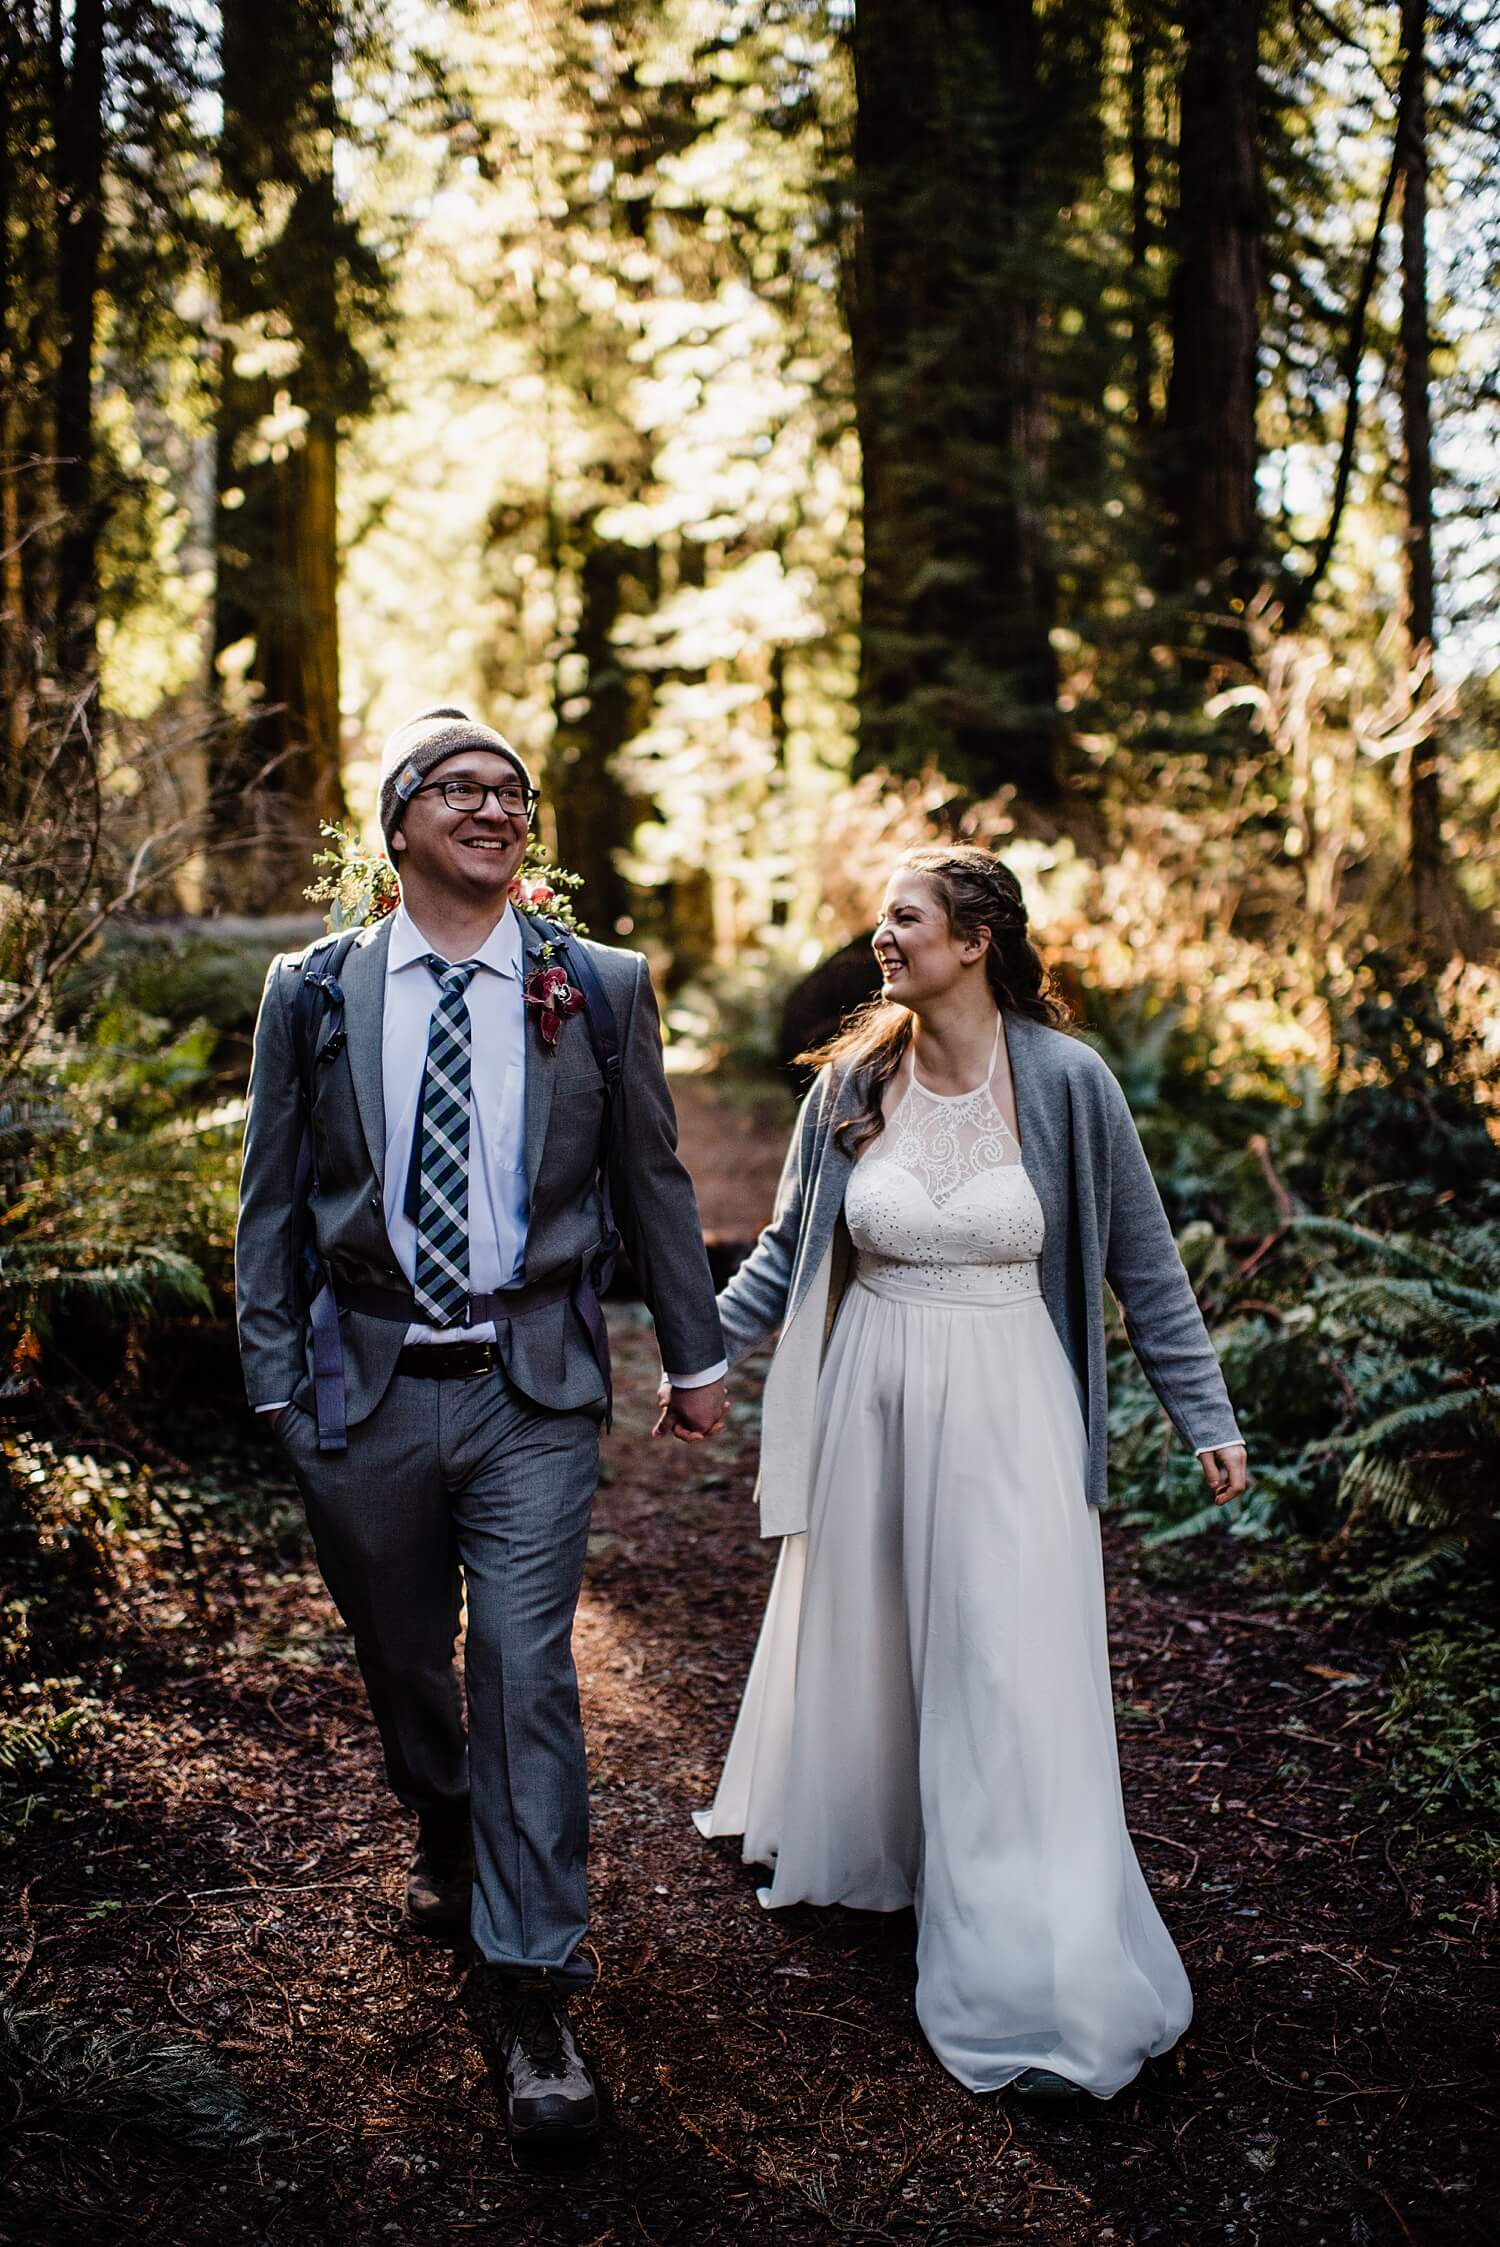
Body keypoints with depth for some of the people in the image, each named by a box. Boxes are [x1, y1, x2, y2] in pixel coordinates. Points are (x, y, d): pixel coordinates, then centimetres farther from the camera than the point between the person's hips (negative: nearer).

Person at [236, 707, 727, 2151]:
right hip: (367, 1384, 2)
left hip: (533, 1391, -1)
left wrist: (695, 1354, 12)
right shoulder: (312, 991, 1)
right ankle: (448, 1849, 47)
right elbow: (271, 1201, 5)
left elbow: (651, 1181, 8)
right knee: (402, 1661, 17)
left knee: (528, 1672, -6)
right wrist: (275, 1378, 1)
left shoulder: (602, 988, 1)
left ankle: (537, 2001, 5)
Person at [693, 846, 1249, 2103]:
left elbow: (1144, 1262, -1)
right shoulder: (851, 1084, -1)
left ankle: (1045, 1989, 9)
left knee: (1012, 1675, -2)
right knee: (856, 1640, 17)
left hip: (1005, 1413, -3)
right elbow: (790, 1247, 10)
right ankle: (853, 1854, 45)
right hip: (869, 1400, 3)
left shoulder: (1066, 1084, -9)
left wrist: (1205, 1415, 1)